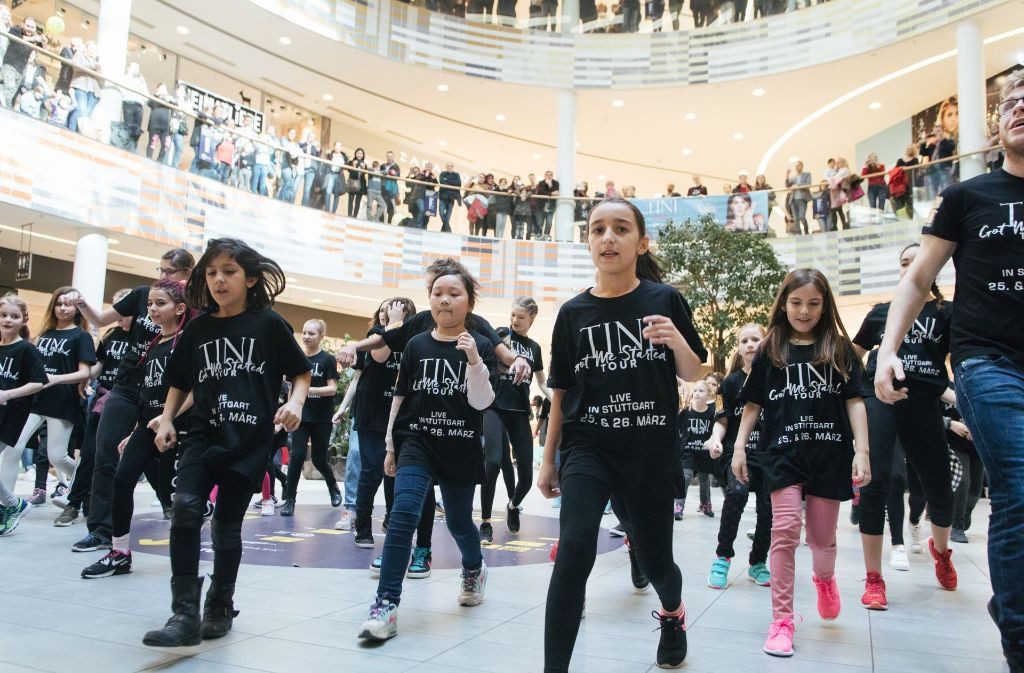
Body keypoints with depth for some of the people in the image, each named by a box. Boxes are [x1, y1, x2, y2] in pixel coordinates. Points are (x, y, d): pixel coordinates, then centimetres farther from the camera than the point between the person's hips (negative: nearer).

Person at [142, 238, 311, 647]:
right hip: (203, 435, 3)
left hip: (251, 441, -2)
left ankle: (220, 606, 27)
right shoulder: (198, 328, 8)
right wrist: (166, 420, 5)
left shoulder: (268, 324, -2)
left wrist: (295, 402, -14)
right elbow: (180, 381, 18)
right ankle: (185, 614, -11)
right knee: (185, 508, -17)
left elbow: (301, 372, 4)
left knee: (227, 525, 5)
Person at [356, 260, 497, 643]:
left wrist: (474, 360, -26)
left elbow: (481, 402, -11)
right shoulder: (416, 345, 2)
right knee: (403, 513, -17)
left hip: (461, 449, 0)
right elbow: (400, 397, 8)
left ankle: (474, 569, 47)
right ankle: (386, 605, -14)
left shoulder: (480, 346, -3)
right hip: (416, 442, 1)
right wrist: (391, 445, 8)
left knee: (458, 522, 14)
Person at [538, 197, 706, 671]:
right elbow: (561, 391, 7)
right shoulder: (573, 312, 0)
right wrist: (548, 459, 11)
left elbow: (692, 374, 3)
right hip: (588, 445, 0)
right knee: (574, 551, -20)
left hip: (651, 449, 0)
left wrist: (677, 341, -19)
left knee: (654, 558, 13)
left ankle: (672, 611, 49)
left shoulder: (665, 300, -2)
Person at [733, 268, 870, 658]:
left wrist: (862, 451, -6)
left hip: (830, 453, 1)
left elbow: (854, 402, 2)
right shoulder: (770, 352, 5)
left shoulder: (839, 349, 5)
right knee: (785, 529, -11)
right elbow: (753, 404, 8)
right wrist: (739, 447, 1)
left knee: (822, 535, 10)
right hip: (782, 452, 0)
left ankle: (824, 578, 45)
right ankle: (782, 619, -2)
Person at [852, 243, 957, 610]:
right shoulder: (881, 312, 13)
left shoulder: (948, 312, 8)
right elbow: (853, 353, 24)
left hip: (923, 404, 0)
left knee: (938, 485, 9)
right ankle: (874, 579, 1)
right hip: (880, 398, 1)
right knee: (875, 482, -9)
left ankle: (941, 549, 44)